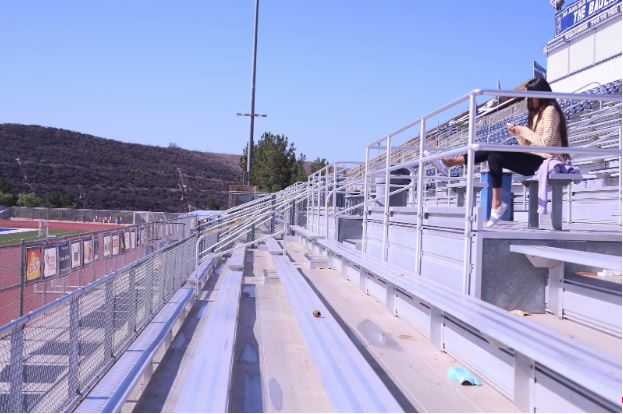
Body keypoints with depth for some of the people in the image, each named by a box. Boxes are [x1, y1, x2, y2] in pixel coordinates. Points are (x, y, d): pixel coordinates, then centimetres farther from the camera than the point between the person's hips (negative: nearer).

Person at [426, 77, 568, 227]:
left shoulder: (550, 110, -5)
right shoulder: (538, 112, 25)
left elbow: (546, 142, -18)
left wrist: (524, 131, -10)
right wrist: (517, 133, 0)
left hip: (544, 161, -9)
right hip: (534, 160, 9)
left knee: (495, 155, -18)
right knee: (493, 154, -7)